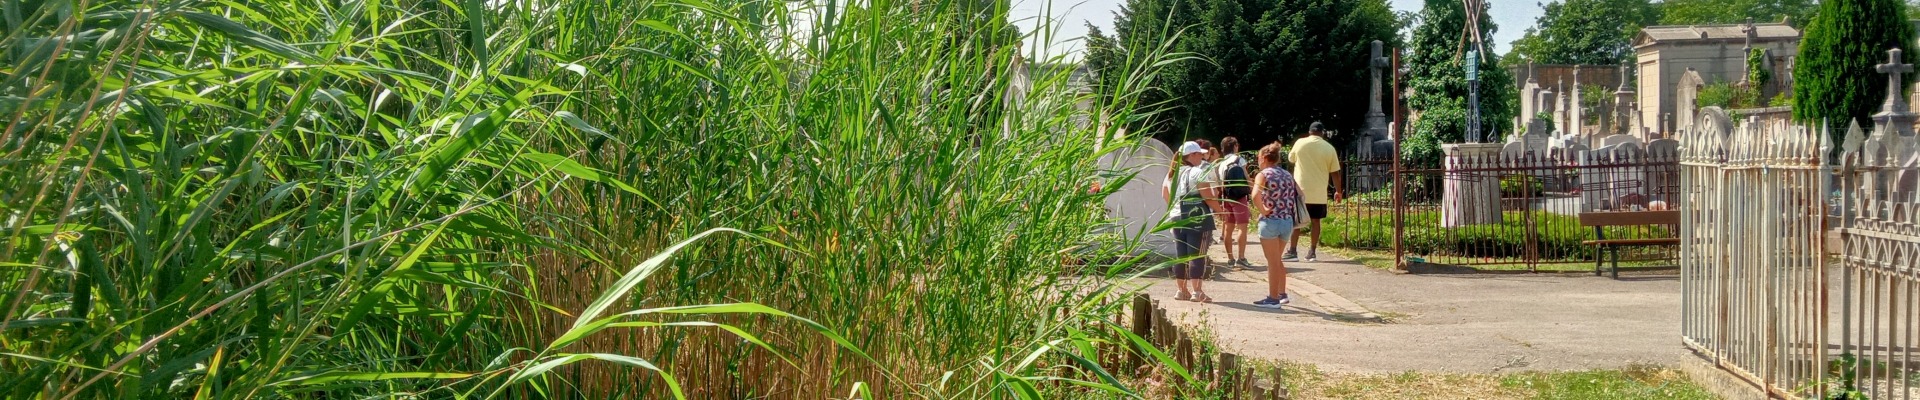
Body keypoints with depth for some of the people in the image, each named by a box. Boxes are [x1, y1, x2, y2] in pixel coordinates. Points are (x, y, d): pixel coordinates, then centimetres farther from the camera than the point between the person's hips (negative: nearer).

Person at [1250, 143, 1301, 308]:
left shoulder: (1263, 175, -8)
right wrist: (1290, 210, 15)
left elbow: (1256, 196, -25)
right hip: (1287, 221, 6)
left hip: (1270, 221, -6)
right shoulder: (1288, 175, 12)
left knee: (1273, 262, 2)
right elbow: (1299, 194, 13)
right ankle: (1282, 294, 25)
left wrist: (1262, 210, -12)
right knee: (1277, 260, 22)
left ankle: (1273, 299, 6)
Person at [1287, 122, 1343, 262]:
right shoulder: (1329, 148, -1)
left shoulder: (1300, 143, -2)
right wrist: (1338, 191, 11)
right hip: (1319, 192, 1)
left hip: (1300, 190, -1)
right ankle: (1312, 252, 10)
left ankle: (1292, 251, 4)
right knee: (1315, 221, 9)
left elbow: (1291, 158, 16)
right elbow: (1335, 173, 1)